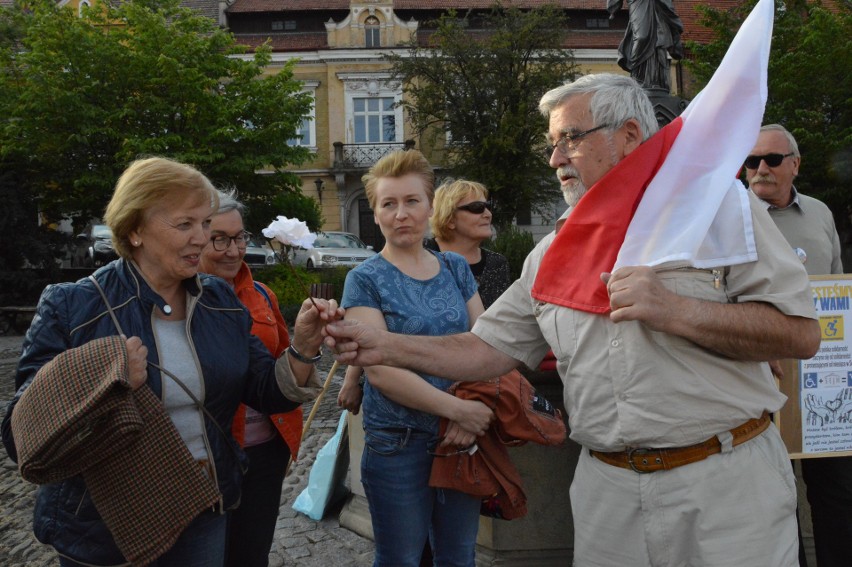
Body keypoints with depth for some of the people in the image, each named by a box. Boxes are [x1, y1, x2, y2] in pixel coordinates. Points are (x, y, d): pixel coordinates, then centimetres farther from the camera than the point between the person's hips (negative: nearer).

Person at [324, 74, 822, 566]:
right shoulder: (553, 252, 9)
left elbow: (800, 334, -9)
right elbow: (490, 349, 9)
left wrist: (678, 311, -22)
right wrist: (386, 346, -1)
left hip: (729, 480, -3)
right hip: (609, 492, 4)